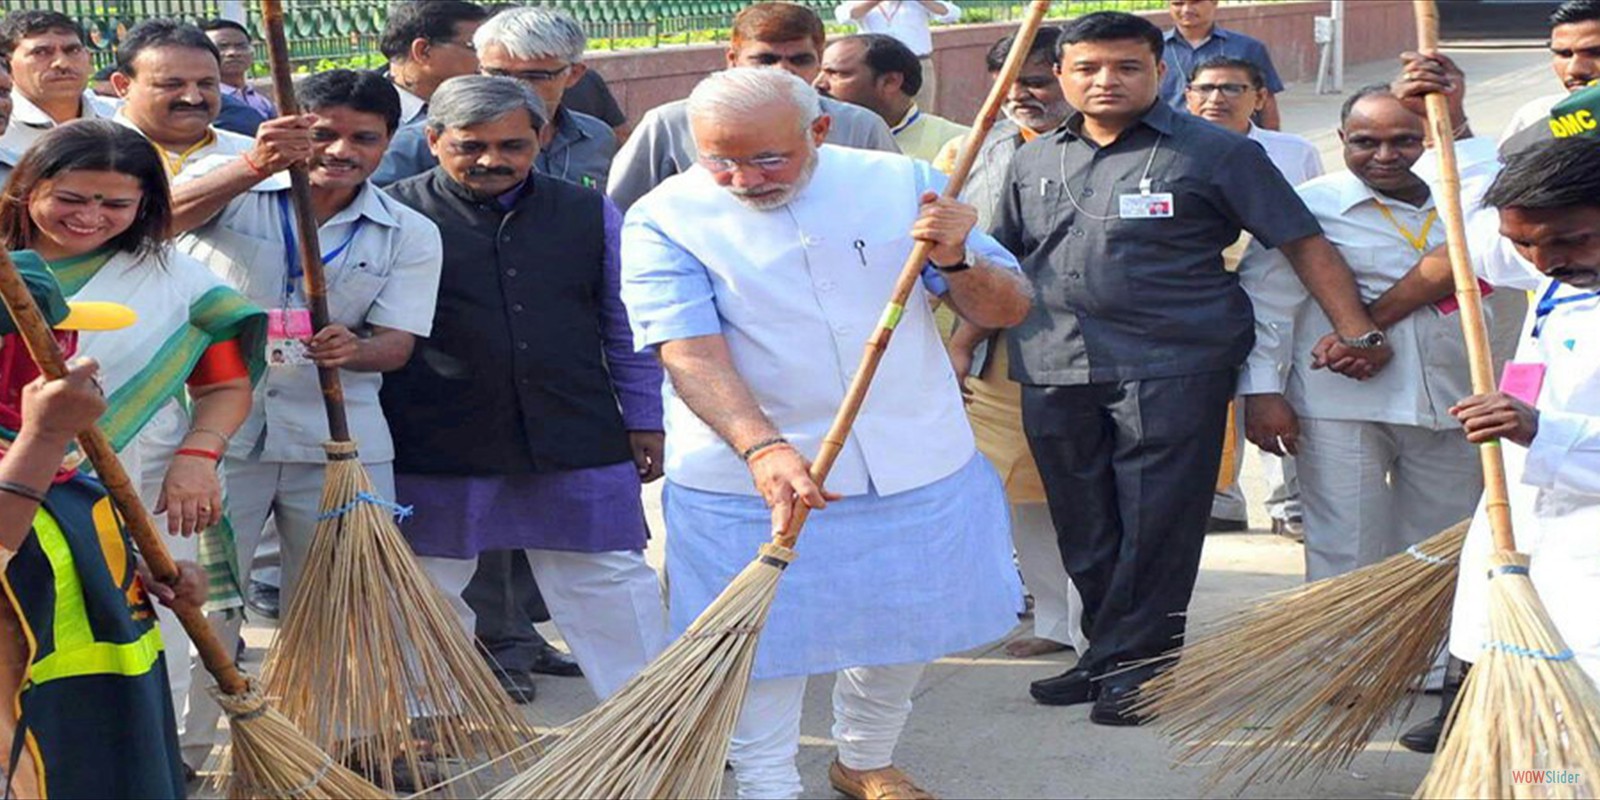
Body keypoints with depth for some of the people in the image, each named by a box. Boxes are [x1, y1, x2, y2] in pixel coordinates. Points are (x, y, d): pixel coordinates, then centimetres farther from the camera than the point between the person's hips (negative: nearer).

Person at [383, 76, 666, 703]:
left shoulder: (590, 214, 7)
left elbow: (625, 328, 14)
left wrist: (644, 421, 14)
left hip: (578, 445, 2)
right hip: (434, 454, -2)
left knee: (611, 590, 8)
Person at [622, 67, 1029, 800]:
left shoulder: (904, 183, -4)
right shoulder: (666, 219, -11)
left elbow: (1007, 310, -2)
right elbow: (690, 353, -22)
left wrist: (958, 260, -24)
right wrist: (762, 447, -38)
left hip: (919, 467, 3)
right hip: (747, 476, -3)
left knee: (906, 629, 17)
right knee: (758, 645, 3)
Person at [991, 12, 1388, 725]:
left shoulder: (1214, 153, 1)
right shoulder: (1033, 161, 16)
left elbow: (1302, 242, -1)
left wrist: (1358, 331, -11)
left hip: (1170, 371, -5)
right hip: (1054, 372, 5)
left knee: (1156, 527, -3)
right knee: (1084, 532, 10)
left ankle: (1131, 666, 8)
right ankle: (1107, 655, 23)